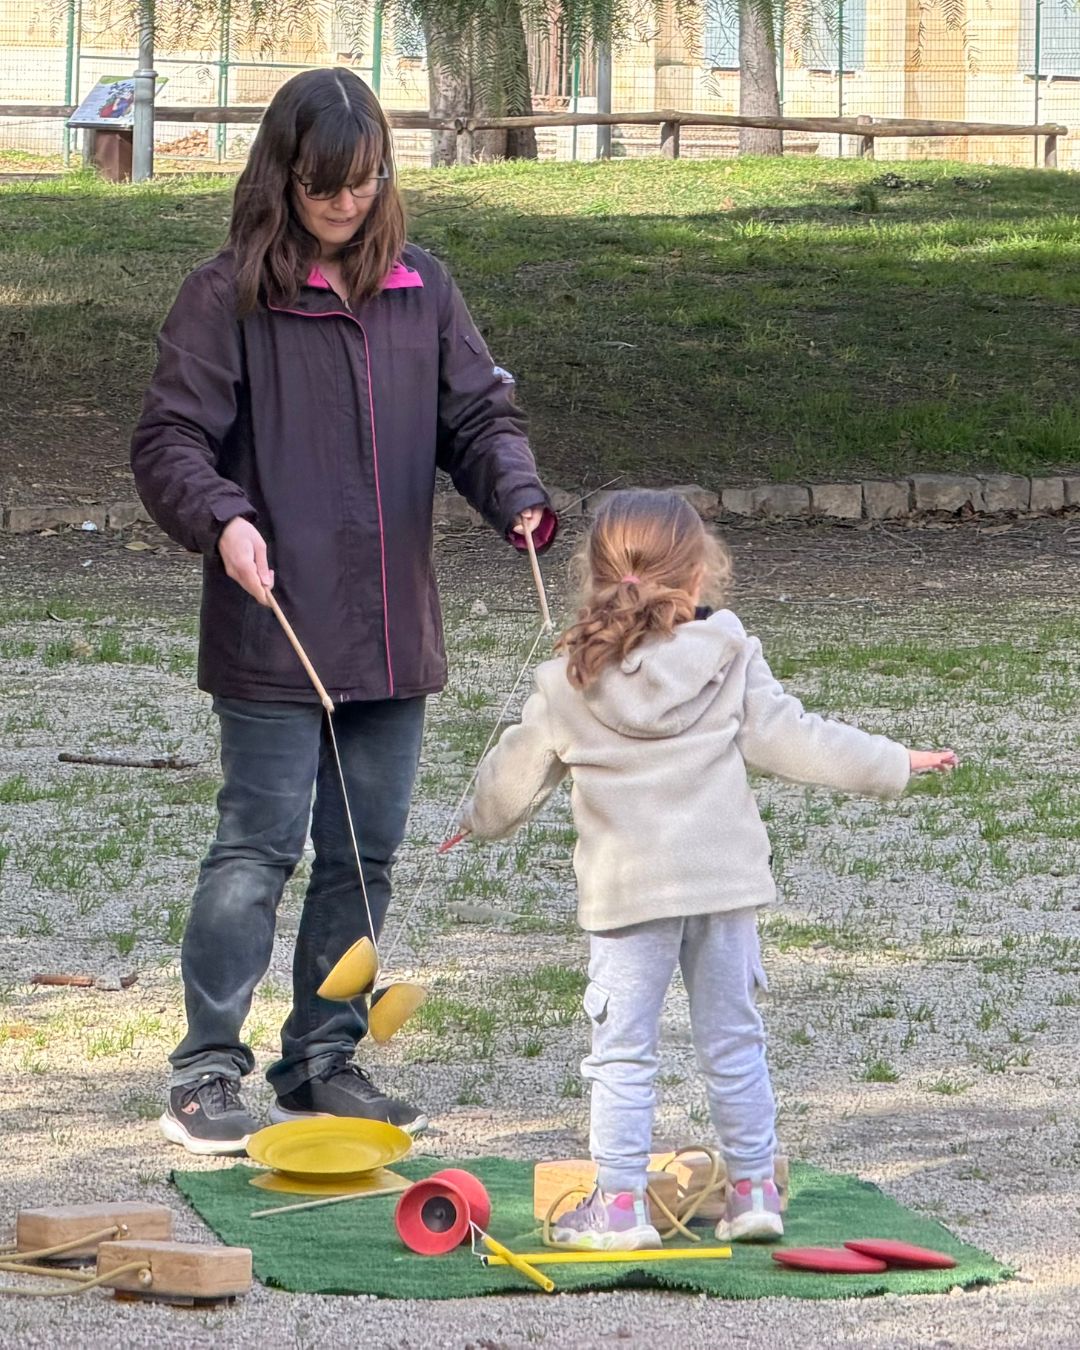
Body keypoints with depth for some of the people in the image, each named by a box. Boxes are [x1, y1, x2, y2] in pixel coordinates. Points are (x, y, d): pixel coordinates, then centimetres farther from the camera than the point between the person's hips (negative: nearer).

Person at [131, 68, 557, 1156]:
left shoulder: (420, 289, 8)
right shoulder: (227, 298, -6)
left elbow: (479, 412, 11)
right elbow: (168, 440, -8)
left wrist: (517, 495, -9)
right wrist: (221, 519, -27)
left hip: (392, 637, 5)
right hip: (271, 642, -5)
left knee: (364, 854, 10)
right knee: (258, 848, -7)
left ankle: (325, 1064, 21)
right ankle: (205, 1077, -2)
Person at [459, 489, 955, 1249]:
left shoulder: (568, 685, -2)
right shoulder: (730, 659, -3)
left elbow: (515, 779, 9)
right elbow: (789, 741, -4)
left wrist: (479, 821, 30)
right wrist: (894, 763, 5)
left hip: (626, 892, -1)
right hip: (725, 879, 1)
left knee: (624, 1050, 4)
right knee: (732, 1039, 13)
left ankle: (620, 1202, 2)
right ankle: (753, 1187, 17)